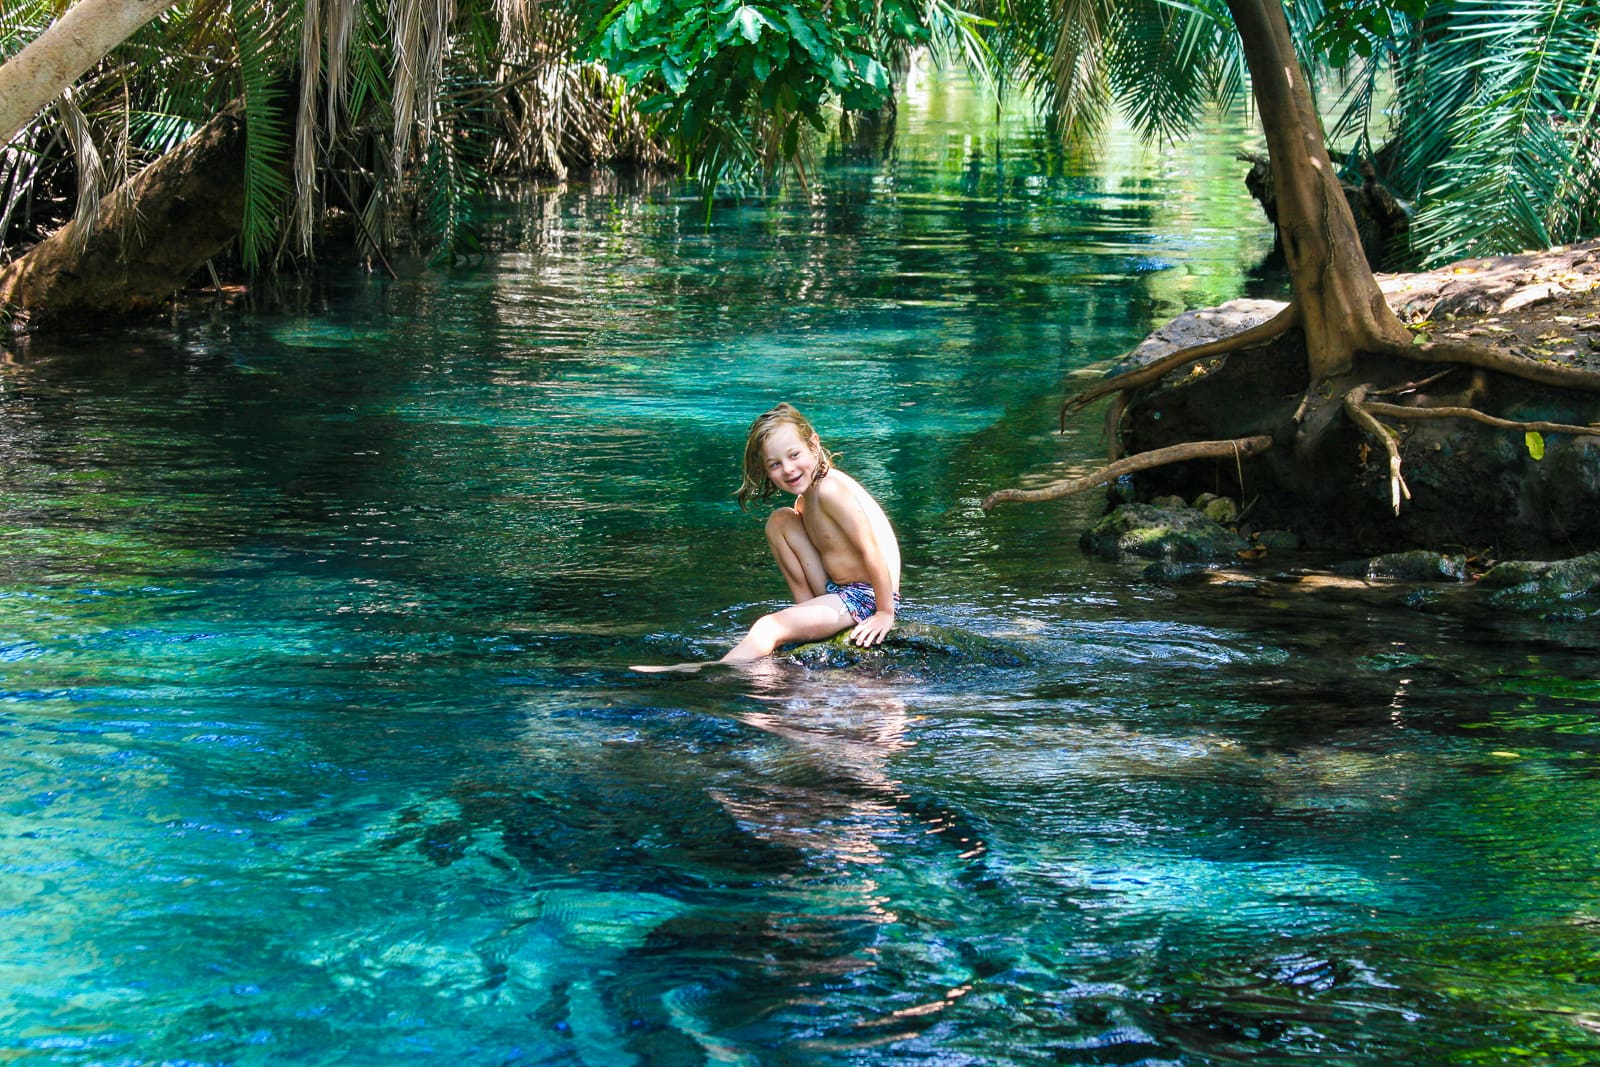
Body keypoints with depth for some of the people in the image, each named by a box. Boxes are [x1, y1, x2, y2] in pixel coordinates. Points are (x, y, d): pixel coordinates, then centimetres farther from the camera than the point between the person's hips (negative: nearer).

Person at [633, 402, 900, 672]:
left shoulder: (831, 490, -21)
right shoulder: (804, 499, 8)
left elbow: (871, 550, -22)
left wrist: (885, 612, -19)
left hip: (867, 598, -10)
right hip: (837, 589, 10)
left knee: (769, 627, -23)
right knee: (780, 520, 13)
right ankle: (808, 609, 7)